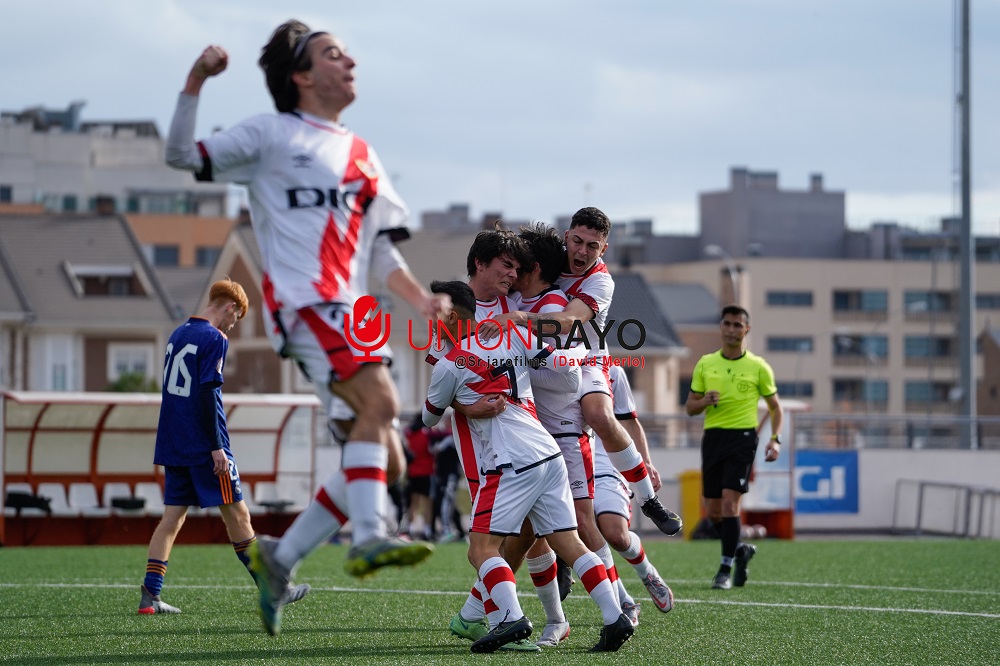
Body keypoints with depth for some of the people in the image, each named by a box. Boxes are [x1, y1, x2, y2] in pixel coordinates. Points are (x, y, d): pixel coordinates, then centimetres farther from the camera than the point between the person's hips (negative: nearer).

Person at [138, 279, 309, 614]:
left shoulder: (178, 334, 15)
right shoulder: (213, 339, -11)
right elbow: (207, 394, -18)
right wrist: (216, 446, -17)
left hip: (172, 445, 8)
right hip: (203, 447, -8)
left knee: (173, 516, 5)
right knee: (237, 514, -1)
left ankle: (149, 595, -5)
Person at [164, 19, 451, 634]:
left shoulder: (363, 157, 24)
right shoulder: (273, 135, 7)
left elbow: (381, 249, 24)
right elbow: (183, 156, 4)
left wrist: (420, 299, 8)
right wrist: (195, 85, -8)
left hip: (350, 311, 7)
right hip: (300, 300, -7)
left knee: (380, 453, 0)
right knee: (381, 400, -29)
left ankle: (281, 558, 8)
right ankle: (370, 538, -37)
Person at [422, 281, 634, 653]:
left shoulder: (448, 366, -1)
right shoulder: (512, 338, 11)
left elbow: (430, 417, 17)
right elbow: (565, 364, 11)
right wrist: (577, 355, 34)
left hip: (512, 465, -6)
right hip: (550, 454, 6)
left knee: (481, 549, -4)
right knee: (569, 543, 8)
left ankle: (511, 617, -25)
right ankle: (615, 617, -1)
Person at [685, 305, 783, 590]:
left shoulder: (758, 367, 2)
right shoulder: (705, 364, 8)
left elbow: (775, 406, 9)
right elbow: (690, 407, 11)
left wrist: (775, 439, -6)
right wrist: (704, 401, -12)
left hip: (742, 436, -4)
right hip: (713, 436, 4)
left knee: (729, 502, -16)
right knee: (713, 510, 5)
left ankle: (726, 569, -11)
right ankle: (740, 550, 31)